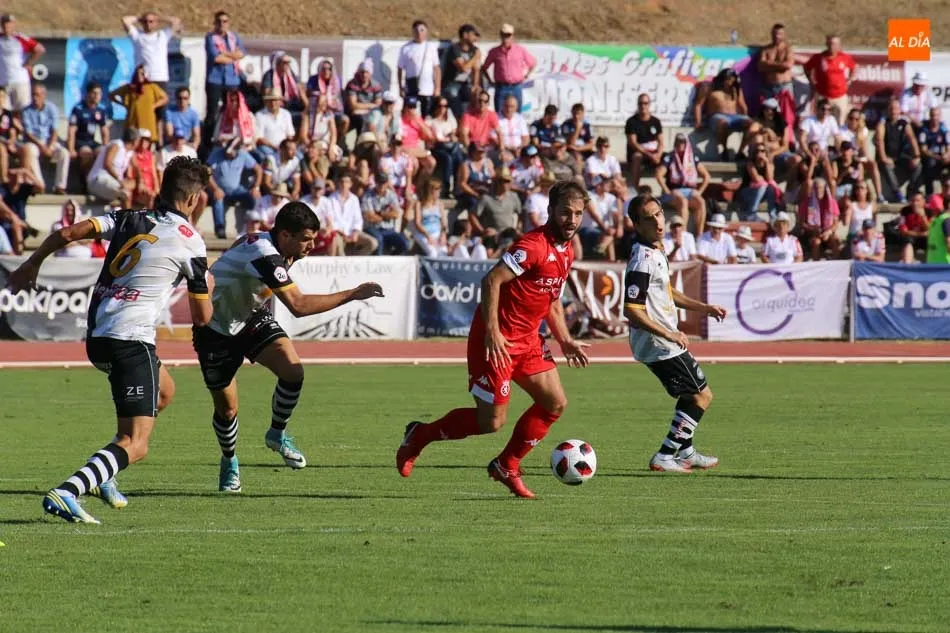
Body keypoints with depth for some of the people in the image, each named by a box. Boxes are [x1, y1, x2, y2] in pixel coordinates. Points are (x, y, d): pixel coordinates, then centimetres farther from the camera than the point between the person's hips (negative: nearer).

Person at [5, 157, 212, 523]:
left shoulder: (128, 220, 11)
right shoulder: (190, 242, -2)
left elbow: (68, 233, 0)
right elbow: (202, 317, 5)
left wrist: (31, 265, 14)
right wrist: (204, 287, 27)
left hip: (97, 337, 8)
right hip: (131, 340, -8)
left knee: (164, 391, 32)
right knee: (135, 445, -10)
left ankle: (102, 476, 24)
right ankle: (66, 493, -33)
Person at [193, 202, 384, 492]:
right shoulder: (264, 256, -35)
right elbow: (299, 305, -43)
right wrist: (353, 294, -41)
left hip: (250, 317, 7)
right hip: (216, 329, -7)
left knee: (292, 370, -17)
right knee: (227, 408, 3)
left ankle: (277, 434, 5)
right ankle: (229, 462, 32)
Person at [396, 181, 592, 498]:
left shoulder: (566, 251, 9)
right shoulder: (534, 245, -21)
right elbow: (491, 281, -26)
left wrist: (565, 341, 16)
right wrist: (492, 332, -29)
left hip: (527, 338, 9)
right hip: (498, 339, -9)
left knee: (555, 403, 4)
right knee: (492, 421, -6)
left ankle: (507, 466, 17)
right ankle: (419, 435, 15)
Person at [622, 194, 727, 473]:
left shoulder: (656, 251, 9)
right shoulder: (643, 259, -23)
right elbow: (632, 310, -27)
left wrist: (702, 307, 22)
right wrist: (669, 334, -23)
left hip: (664, 341, 10)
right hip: (659, 345, -10)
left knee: (693, 396, 26)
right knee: (702, 396, -2)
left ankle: (685, 453, 39)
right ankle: (665, 457, -1)